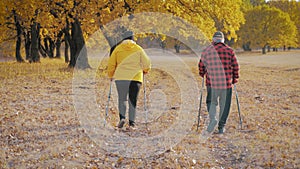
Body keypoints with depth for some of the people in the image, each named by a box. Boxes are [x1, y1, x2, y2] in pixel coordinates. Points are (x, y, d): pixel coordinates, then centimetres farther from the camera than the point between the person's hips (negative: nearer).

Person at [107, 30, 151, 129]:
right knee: (133, 101, 8)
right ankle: (132, 122, 3)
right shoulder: (138, 49, 7)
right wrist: (145, 71, 28)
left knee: (122, 99, 8)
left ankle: (122, 117, -13)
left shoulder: (118, 48, 7)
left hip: (121, 77, 0)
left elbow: (111, 64, 6)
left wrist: (110, 75, 21)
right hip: (136, 77, 0)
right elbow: (147, 63, 8)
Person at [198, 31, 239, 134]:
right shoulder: (230, 51, 1)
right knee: (224, 105, 10)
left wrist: (202, 75, 29)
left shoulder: (206, 51, 2)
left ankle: (212, 119, -11)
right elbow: (236, 67, 3)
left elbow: (201, 66, 10)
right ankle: (221, 127, 11)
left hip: (212, 82, 0)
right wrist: (235, 79, 16)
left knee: (212, 102, 15)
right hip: (227, 83, 0)